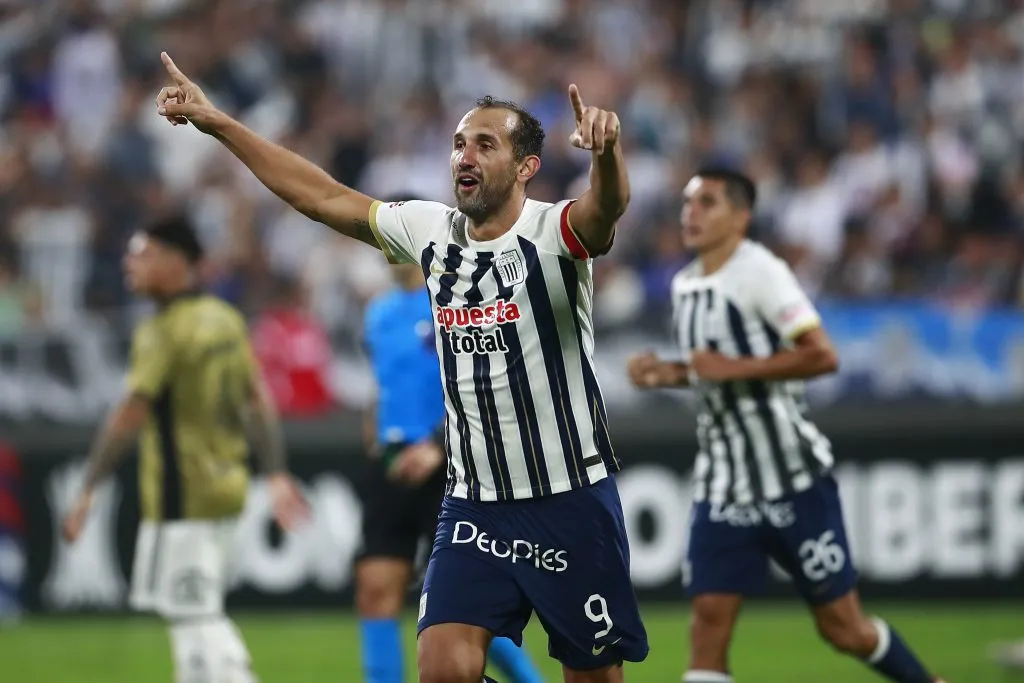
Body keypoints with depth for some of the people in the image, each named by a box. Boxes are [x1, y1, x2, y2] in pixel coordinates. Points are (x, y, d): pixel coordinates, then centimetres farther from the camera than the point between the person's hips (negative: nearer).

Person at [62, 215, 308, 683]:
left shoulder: (162, 333, -16)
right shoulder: (225, 320, 9)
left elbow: (128, 419, -21)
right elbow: (259, 402, 13)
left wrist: (87, 492, -18)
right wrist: (276, 475, 18)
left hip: (181, 498, -9)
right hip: (226, 486, 9)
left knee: (195, 618, -5)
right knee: (202, 615, 17)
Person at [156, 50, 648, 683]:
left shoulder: (553, 231, -11)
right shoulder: (430, 230, 5)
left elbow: (608, 206, -33)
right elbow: (324, 196, 13)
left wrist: (607, 148, -56)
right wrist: (217, 122, 14)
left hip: (571, 505, -4)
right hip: (474, 505, 4)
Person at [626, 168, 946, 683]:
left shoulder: (760, 271, -13)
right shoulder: (685, 286, 11)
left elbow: (822, 356, -21)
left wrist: (733, 368, -23)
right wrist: (668, 373, 7)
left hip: (794, 482, -6)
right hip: (722, 483, 6)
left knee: (843, 628, 2)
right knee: (709, 621, -6)